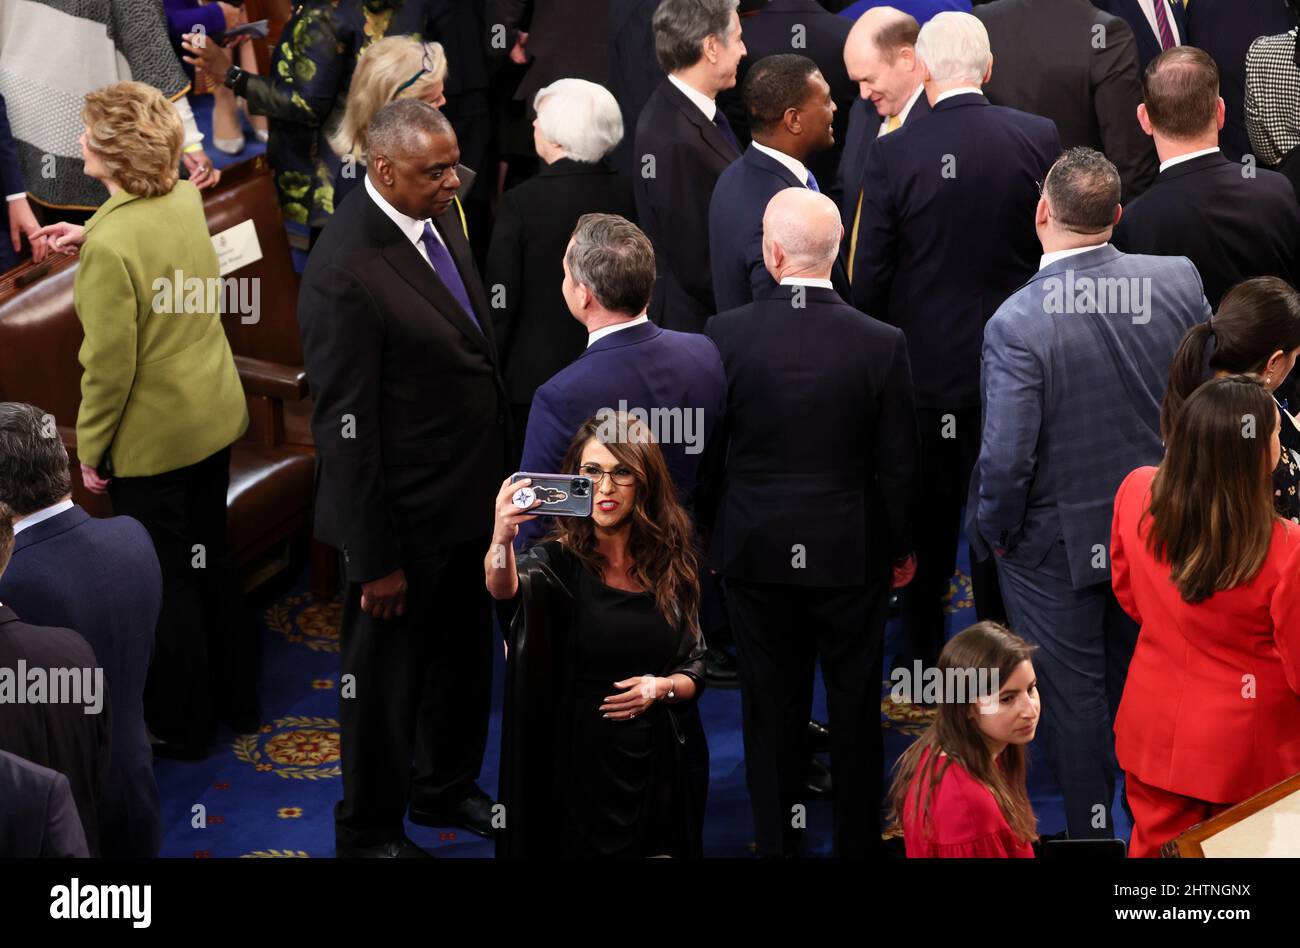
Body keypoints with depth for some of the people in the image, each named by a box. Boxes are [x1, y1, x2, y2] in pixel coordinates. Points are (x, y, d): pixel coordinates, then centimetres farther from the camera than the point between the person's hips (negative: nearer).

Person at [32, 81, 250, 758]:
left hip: (152, 439, -8)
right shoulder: (186, 199, -4)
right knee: (211, 559, 22)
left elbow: (110, 366, -22)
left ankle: (182, 726, 26)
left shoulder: (111, 246, -27)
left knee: (166, 581, 10)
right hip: (215, 416, 8)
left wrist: (90, 450, -10)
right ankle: (236, 701, 37)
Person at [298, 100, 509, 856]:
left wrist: (498, 472, 14)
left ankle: (446, 786, 48)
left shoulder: (440, 215, 0)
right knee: (386, 674, 12)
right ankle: (371, 828, 32)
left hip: (469, 497, 8)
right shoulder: (346, 270, -26)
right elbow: (347, 426, -23)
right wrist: (375, 557, -19)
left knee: (464, 654, 25)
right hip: (406, 515, -8)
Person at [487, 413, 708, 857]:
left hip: (662, 765, 3)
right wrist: (501, 538, -54)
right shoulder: (557, 560, -8)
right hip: (582, 762, -3)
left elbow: (696, 670, 8)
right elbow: (504, 588, -32)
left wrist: (661, 687, -15)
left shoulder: (671, 563, 4)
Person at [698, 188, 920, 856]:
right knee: (854, 707, 13)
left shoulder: (725, 336, -14)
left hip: (755, 551, 1)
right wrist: (900, 548, 8)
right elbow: (897, 466, -7)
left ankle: (776, 841, 24)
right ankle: (856, 842, 24)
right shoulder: (881, 344, -14)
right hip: (851, 553, 0)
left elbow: (704, 451, -4)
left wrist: (711, 530, 11)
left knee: (772, 708, 13)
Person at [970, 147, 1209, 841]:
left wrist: (990, 533, -7)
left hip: (1056, 545, -5)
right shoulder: (1179, 281, -12)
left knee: (1074, 696, 13)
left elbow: (1006, 458, -26)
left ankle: (1091, 832, 27)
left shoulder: (1016, 322, -27)